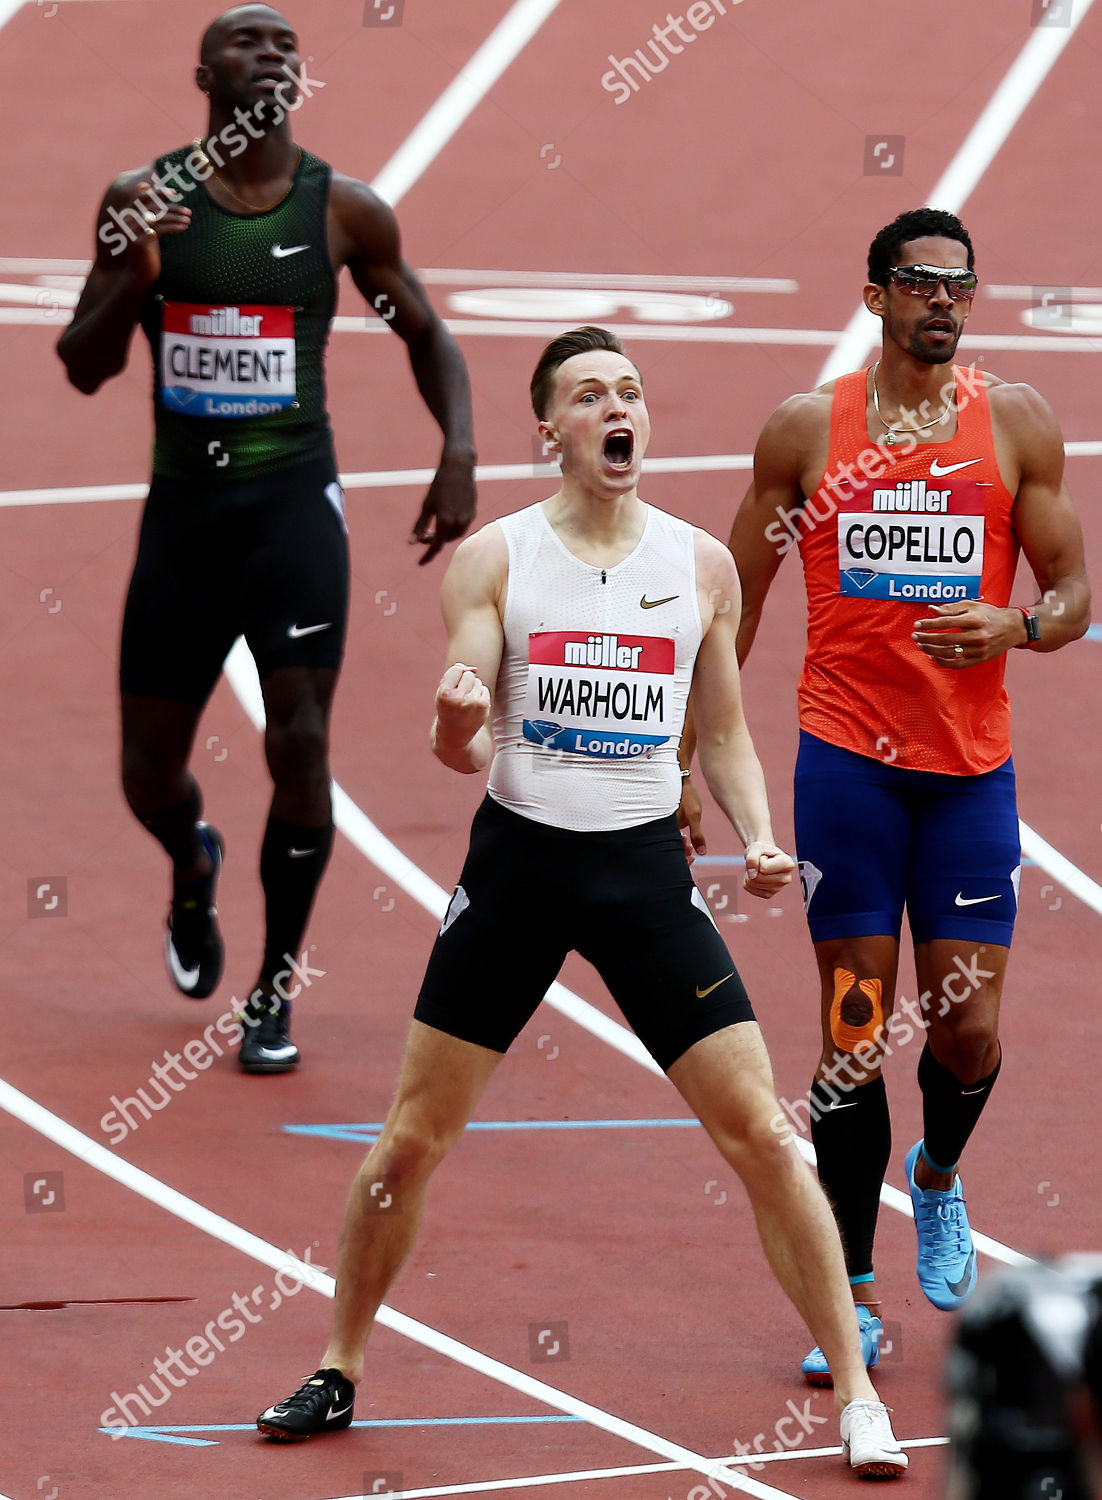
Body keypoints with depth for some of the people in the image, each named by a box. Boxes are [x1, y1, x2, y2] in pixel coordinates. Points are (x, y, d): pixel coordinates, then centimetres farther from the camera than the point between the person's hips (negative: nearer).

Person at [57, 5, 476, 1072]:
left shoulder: (343, 212, -1)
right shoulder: (144, 201, -2)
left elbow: (425, 333, 13)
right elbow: (84, 369, -1)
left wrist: (460, 452, -2)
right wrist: (131, 280, -20)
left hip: (293, 497, -1)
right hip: (182, 503, 1)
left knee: (299, 742, -15)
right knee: (150, 770, 6)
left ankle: (275, 994, -1)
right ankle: (192, 866, 44)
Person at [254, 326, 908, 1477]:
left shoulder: (702, 564, 4)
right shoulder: (493, 558, -2)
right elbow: (462, 753, -4)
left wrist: (757, 834, -4)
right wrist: (456, 727, -27)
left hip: (646, 866, 1)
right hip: (517, 861, -1)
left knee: (759, 1135, -5)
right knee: (412, 1136, 2)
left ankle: (857, 1395, 3)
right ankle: (338, 1372, 20)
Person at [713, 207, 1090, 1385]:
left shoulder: (1017, 423, 3)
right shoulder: (805, 428, 3)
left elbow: (1072, 592, 6)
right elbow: (738, 594, 11)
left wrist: (1014, 628, -16)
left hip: (972, 764, 1)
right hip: (846, 753, -1)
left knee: (966, 1026, -2)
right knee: (854, 1030, -2)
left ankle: (938, 1179, 33)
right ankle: (853, 1297, 6)